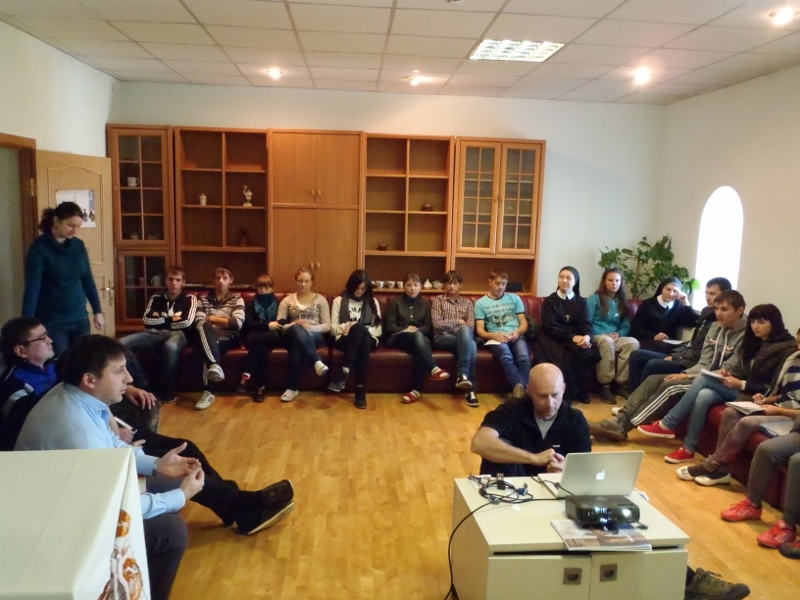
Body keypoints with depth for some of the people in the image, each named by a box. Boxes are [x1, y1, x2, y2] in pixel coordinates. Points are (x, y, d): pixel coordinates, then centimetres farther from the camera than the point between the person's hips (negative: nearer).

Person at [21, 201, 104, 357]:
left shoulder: (78, 245, 4)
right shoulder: (40, 248, -11)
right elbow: (32, 287, -15)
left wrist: (97, 311, 10)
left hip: (80, 319, 5)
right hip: (52, 322, -5)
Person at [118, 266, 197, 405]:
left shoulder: (189, 299, 12)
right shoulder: (156, 298, 21)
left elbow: (187, 322, -6)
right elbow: (147, 320, 6)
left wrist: (161, 321, 6)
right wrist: (170, 319, 1)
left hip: (177, 333, -4)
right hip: (154, 333, 4)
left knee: (170, 346, -43)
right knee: (121, 343, -24)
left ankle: (166, 391, -26)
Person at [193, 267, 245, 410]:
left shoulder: (237, 298, 13)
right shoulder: (203, 299, 17)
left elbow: (237, 323, -7)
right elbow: (199, 323, -1)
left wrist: (212, 319, 0)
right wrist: (224, 323, -16)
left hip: (229, 338, -1)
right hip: (208, 337, 1)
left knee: (207, 349, -35)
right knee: (204, 328, -36)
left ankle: (208, 391, -40)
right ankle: (215, 365, -55)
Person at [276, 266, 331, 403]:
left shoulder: (320, 300, 14)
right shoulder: (287, 300, 17)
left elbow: (327, 326, 6)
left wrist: (309, 327, -15)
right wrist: (294, 325, -14)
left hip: (315, 336, 0)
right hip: (292, 336, 0)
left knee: (297, 346, -41)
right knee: (296, 329, -42)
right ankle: (317, 362, -56)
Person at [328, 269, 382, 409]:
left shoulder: (372, 302, 17)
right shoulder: (339, 300, 14)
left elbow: (378, 330, 10)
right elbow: (333, 328, 7)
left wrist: (359, 330, -7)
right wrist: (346, 327, -13)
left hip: (368, 340, 1)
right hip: (345, 340, -1)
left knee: (359, 329, -37)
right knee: (358, 327, -37)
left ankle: (344, 375, -42)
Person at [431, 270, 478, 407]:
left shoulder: (467, 302, 22)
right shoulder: (438, 300, 13)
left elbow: (471, 326, 8)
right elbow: (437, 324, -3)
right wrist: (458, 321, 0)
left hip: (462, 337, 3)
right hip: (442, 337, -2)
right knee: (470, 345, -36)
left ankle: (462, 375, -39)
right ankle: (470, 388, -38)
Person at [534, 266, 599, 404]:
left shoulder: (581, 302, 13)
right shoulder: (549, 301, 3)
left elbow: (586, 323, -1)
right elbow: (550, 327, -9)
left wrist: (586, 336, -26)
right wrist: (572, 338, -22)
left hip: (578, 338, 3)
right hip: (554, 339, -3)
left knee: (591, 352, -29)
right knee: (569, 354, -33)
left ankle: (580, 389, -10)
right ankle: (569, 392, -15)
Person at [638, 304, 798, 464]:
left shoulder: (787, 348, -11)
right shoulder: (754, 341, 13)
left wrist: (741, 384, -21)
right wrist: (728, 373, -9)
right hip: (741, 389, 7)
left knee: (704, 379, -24)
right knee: (704, 395, -25)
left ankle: (667, 424, -16)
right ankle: (688, 449, -20)